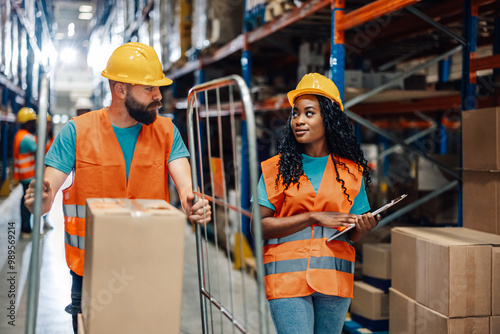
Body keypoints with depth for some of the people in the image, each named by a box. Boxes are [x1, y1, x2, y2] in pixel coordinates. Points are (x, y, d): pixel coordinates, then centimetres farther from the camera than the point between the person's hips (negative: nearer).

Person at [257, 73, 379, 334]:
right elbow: (259, 227, -8)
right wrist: (314, 217, -14)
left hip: (334, 277, 2)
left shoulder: (350, 172, 6)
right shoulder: (277, 168, 1)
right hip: (288, 278, -2)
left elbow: (351, 235, 11)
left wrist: (364, 227, -12)